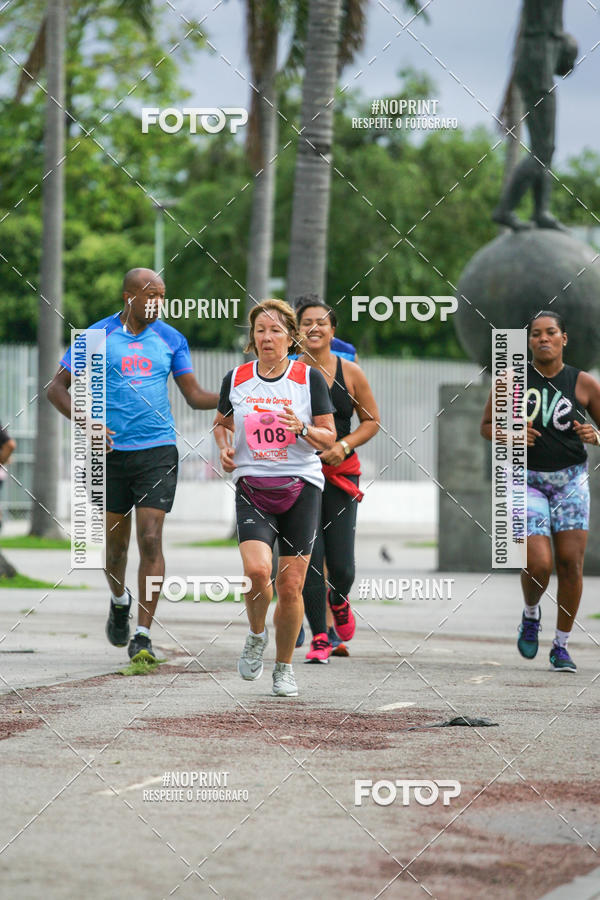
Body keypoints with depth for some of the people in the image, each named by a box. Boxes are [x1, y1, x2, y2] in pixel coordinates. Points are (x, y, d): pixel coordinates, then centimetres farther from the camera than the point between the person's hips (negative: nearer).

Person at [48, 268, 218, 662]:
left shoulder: (171, 339, 8)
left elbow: (195, 395, 9)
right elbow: (57, 387, 5)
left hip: (158, 451, 0)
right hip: (111, 452, 0)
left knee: (151, 540, -11)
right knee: (115, 541, 9)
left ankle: (143, 634, -10)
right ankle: (119, 600, 41)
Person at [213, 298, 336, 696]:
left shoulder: (310, 377, 0)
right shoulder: (236, 379, 6)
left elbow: (329, 438, 4)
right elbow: (221, 422, 23)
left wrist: (302, 428, -16)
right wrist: (224, 448, 2)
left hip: (301, 486, -1)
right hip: (252, 488, 1)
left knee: (291, 585, -2)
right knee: (257, 569, -22)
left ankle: (284, 666, 17)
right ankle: (257, 635, 9)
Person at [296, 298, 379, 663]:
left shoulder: (350, 373, 1)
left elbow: (372, 421, 8)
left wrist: (344, 445, -7)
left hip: (341, 473, 0)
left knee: (341, 566, -5)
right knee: (309, 560, -7)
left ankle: (339, 601, 31)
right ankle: (319, 638, 5)